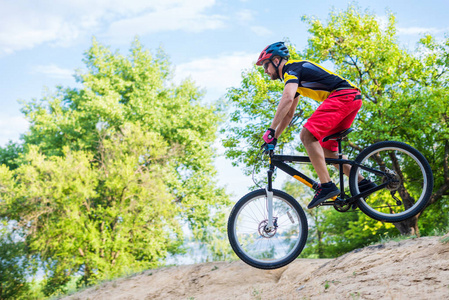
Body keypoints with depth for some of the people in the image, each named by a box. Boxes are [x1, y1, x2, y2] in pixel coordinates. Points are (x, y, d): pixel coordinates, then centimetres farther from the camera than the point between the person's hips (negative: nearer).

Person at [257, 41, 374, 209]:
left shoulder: (292, 68, -4)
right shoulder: (294, 76, 27)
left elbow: (287, 99, -22)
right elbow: (289, 114, 32)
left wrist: (271, 130, -21)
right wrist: (274, 138, 27)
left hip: (343, 96, -10)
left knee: (307, 135, -19)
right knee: (326, 149, 12)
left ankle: (327, 186, -24)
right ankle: (362, 183, 9)